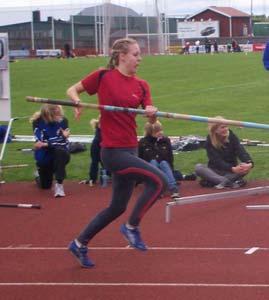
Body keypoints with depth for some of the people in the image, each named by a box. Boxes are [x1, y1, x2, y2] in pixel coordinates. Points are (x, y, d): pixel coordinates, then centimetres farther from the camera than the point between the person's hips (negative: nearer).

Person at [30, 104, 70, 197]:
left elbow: (64, 144, -20)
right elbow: (40, 142, -26)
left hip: (61, 155, -1)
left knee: (60, 151, -37)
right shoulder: (38, 122, -17)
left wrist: (46, 144, -38)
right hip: (44, 157, 1)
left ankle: (59, 184, -30)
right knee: (45, 186, 9)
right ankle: (39, 176, 47)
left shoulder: (63, 121, -15)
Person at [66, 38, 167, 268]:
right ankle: (132, 226, -3)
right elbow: (72, 90, 3)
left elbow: (152, 119, 0)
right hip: (113, 151, -7)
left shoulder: (141, 86, 7)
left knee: (118, 207, 15)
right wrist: (77, 102, -18)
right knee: (159, 180, -20)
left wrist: (152, 113, -23)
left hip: (130, 149, 7)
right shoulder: (103, 76, -7)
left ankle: (80, 244, 30)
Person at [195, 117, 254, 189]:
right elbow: (217, 161, -22)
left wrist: (250, 163, -41)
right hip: (216, 171, -1)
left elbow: (241, 151, -20)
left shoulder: (232, 137, -7)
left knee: (246, 168, -28)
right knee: (198, 167, -29)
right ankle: (230, 183, -40)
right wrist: (232, 169, -38)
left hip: (232, 171, 1)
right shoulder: (209, 142, -12)